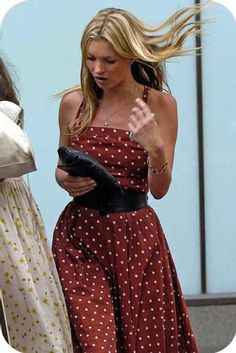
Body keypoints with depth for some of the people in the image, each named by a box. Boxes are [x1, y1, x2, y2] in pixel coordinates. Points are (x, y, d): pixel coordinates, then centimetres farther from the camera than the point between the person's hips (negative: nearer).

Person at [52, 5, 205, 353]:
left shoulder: (159, 103, -5)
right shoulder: (73, 102, 2)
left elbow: (159, 190, -6)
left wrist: (155, 147, -25)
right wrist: (65, 180, -8)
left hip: (136, 238, -1)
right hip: (80, 235, 1)